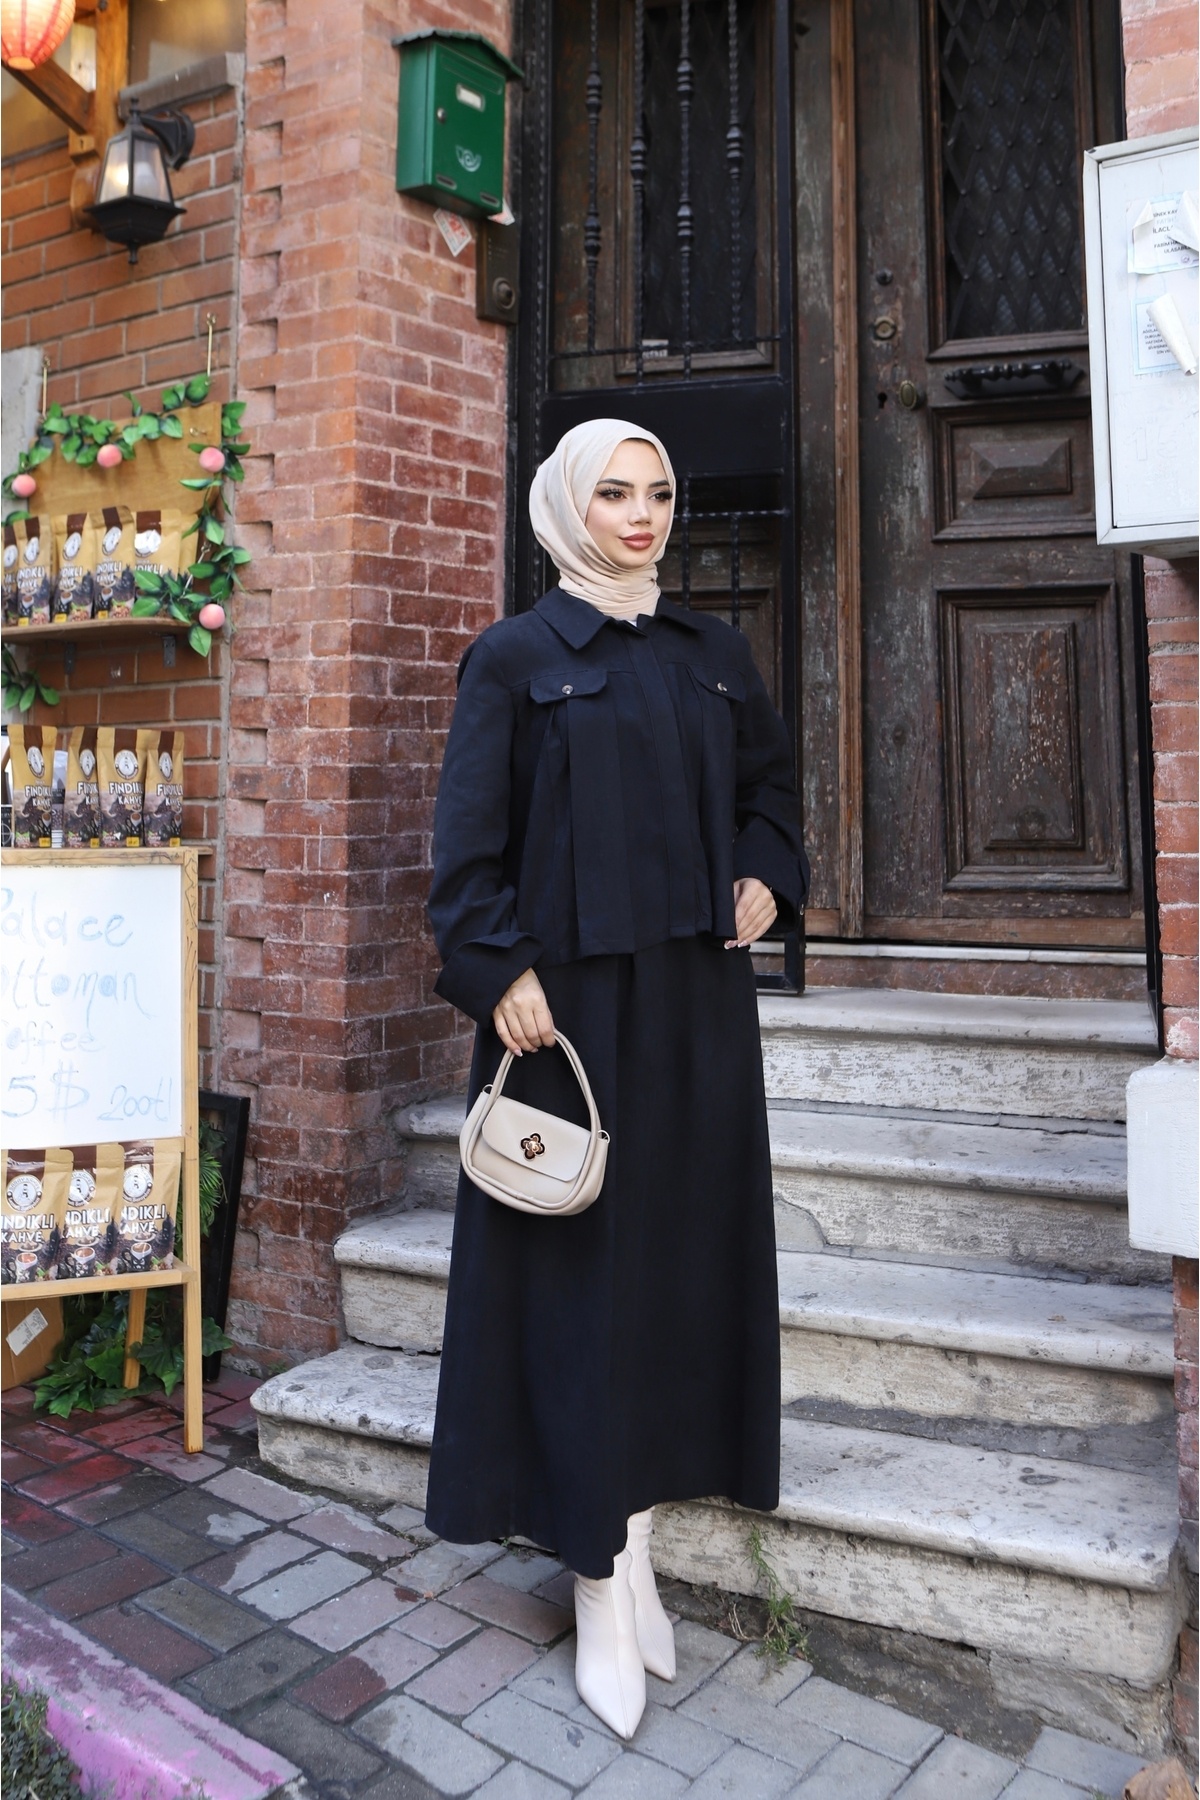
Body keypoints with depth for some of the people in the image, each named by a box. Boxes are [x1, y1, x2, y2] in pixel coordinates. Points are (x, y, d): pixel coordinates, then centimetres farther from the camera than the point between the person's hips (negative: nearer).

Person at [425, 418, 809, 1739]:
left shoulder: (712, 652, 13)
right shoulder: (515, 658, 0)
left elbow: (770, 780, 22)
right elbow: (469, 834, -5)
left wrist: (769, 876, 4)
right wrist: (500, 973, -15)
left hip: (697, 992, 5)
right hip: (571, 996, -5)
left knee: (686, 1247, 8)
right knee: (580, 1261, 0)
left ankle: (637, 1541, 24)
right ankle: (602, 1589, 14)